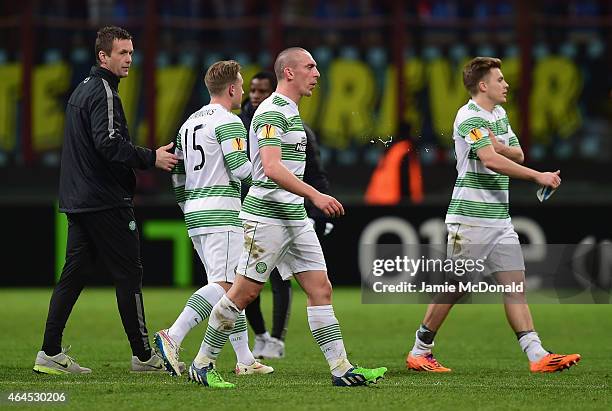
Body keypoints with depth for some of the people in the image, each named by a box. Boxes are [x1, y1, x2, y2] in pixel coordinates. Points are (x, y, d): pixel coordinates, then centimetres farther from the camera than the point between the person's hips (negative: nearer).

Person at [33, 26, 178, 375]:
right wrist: (151, 158, -21)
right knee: (129, 274, -3)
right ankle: (143, 355, 1)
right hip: (106, 202, -9)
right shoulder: (103, 92, -12)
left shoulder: (82, 90, 19)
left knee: (73, 274, 7)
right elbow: (108, 143, -25)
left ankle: (51, 353, 3)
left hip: (77, 200, 9)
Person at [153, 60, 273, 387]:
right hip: (221, 213, -9)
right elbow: (241, 168, -17)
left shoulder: (189, 123, 18)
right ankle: (172, 338, -29)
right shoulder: (229, 122, -9)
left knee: (232, 286, 13)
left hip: (194, 214, 9)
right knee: (223, 284, -15)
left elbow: (177, 174, 20)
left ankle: (245, 360, 13)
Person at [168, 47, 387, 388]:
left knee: (321, 289, 2)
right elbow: (272, 168, -26)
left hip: (294, 216, 9)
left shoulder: (290, 112, 18)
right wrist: (315, 195, -30)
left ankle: (342, 369, 1)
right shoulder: (272, 112, -14)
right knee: (244, 293, -4)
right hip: (267, 215, -9)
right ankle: (202, 363, 7)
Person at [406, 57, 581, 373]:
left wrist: (499, 146, -7)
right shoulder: (470, 118, -14)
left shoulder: (499, 114, 15)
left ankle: (537, 356, -6)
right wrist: (537, 176, -30)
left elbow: (517, 154, 16)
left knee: (515, 284, 0)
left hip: (500, 218, 8)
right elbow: (491, 161, -27)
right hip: (470, 218, -8)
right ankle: (419, 352, 12)